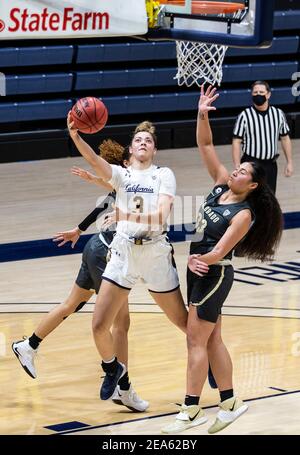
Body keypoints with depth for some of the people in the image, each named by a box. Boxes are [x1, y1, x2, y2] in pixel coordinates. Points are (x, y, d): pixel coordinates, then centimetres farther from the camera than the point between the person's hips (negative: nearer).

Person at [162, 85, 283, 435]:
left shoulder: (244, 215, -17)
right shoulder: (221, 186, 2)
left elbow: (220, 251, -22)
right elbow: (205, 146, 0)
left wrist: (200, 260, -34)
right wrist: (202, 116, -11)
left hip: (214, 275, -8)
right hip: (199, 271, 8)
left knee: (196, 340, -7)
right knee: (210, 340, 12)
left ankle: (191, 410, -2)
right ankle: (230, 403, 19)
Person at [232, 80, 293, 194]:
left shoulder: (278, 114, 2)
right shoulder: (245, 116, -9)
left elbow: (285, 138, 11)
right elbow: (236, 142, -8)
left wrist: (289, 162, 7)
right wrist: (237, 167, -14)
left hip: (270, 164, 3)